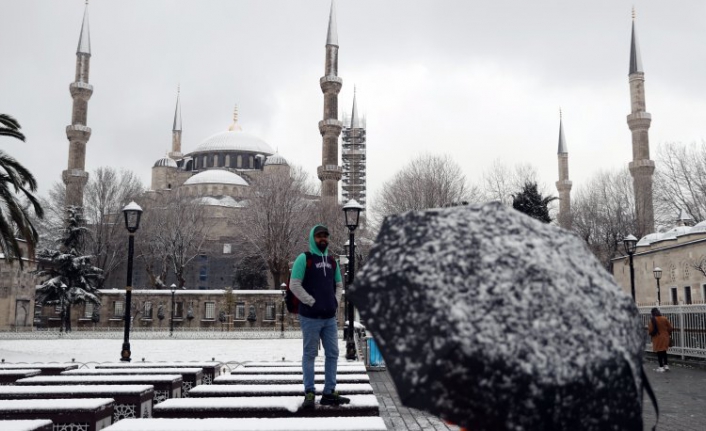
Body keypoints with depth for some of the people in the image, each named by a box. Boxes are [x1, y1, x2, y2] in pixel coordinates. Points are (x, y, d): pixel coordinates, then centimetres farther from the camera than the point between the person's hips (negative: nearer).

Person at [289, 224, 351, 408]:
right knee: (309, 355, 1)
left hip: (330, 317, 6)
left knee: (332, 354, 7)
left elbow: (339, 285, 22)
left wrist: (336, 301, 5)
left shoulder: (332, 261, 14)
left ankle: (329, 393, 15)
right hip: (310, 317, -6)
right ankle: (309, 393, 9)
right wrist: (312, 302, -13)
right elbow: (294, 285, -10)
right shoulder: (304, 259, -5)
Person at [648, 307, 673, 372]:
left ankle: (661, 367, 5)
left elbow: (650, 330, -15)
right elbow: (670, 327, 4)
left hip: (657, 338, -4)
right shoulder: (664, 319, -3)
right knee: (664, 351, 19)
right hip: (665, 337, 4)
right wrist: (668, 334, 20)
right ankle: (666, 365, 22)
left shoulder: (652, 320, -15)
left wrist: (650, 333, 8)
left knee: (659, 352, 3)